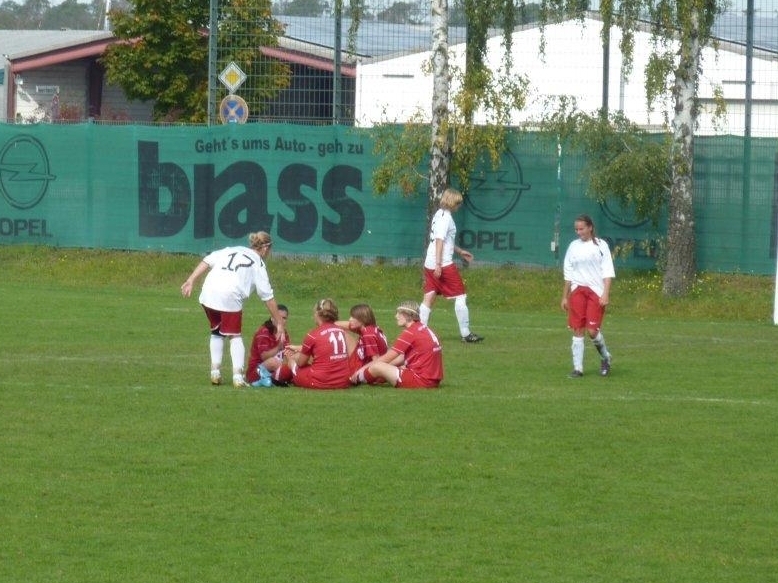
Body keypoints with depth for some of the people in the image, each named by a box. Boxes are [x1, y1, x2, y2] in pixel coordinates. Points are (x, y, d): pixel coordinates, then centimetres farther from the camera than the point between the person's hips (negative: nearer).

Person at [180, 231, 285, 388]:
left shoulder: (230, 250, 27)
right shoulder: (258, 264, 14)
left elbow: (207, 261, 12)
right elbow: (268, 297, 11)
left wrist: (191, 281, 9)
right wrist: (279, 323, 15)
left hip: (208, 293, 4)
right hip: (230, 298, -4)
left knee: (216, 332, 24)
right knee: (235, 335, 12)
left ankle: (215, 371, 19)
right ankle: (238, 376, 1)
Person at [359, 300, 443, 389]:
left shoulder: (410, 333, -12)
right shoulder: (423, 329, 15)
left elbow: (386, 358, -7)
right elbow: (402, 358, 22)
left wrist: (362, 369, 3)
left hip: (421, 381, -10)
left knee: (376, 367, -10)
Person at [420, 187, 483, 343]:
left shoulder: (439, 214, 16)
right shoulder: (446, 217, -12)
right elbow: (440, 241, -20)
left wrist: (460, 251, 35)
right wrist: (438, 264, -24)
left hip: (429, 264, 9)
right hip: (444, 264, -9)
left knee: (429, 298, 6)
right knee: (460, 297, 0)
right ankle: (465, 333, 3)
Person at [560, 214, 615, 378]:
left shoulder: (601, 245, 1)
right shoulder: (573, 246, 11)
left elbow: (608, 272, -1)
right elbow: (568, 273, 16)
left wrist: (606, 294, -11)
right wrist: (564, 297, 14)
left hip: (596, 291, -3)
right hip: (577, 291, 4)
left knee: (592, 330, -11)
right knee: (577, 330, -1)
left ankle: (605, 358, 16)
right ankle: (577, 368, 2)